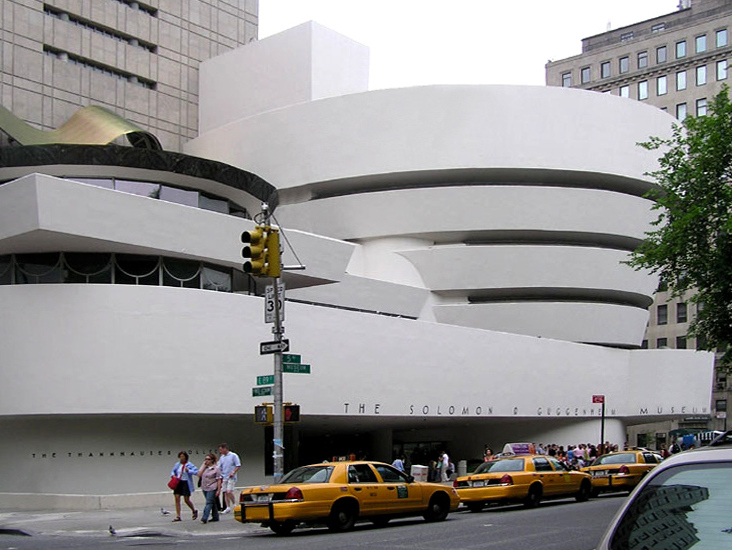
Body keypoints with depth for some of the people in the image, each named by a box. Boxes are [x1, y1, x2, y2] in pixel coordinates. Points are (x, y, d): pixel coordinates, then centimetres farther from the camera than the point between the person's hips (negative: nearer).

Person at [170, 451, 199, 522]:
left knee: (186, 500, -1)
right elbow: (173, 471, 21)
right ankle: (178, 516, 1)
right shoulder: (177, 464, 6)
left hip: (186, 483, -4)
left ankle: (194, 511, 27)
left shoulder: (189, 465, -8)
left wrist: (189, 471, -26)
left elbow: (196, 471, -14)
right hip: (178, 483, 4)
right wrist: (173, 475, 0)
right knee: (177, 498, -4)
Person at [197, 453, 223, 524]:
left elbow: (219, 480, -7)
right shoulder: (204, 467, 10)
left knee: (209, 503, -12)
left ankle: (204, 518, -18)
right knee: (212, 503, 14)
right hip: (205, 488, 6)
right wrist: (203, 465, -4)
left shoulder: (216, 468, -6)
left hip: (212, 488, -6)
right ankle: (215, 517, 22)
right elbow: (199, 475, -5)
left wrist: (218, 490, -12)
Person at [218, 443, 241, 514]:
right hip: (224, 478, 6)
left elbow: (238, 465, -8)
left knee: (229, 492, -17)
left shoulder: (233, 456, -5)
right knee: (225, 493, 5)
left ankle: (235, 504, 0)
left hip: (231, 478, -6)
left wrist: (233, 472, -19)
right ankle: (228, 507, 11)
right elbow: (219, 467, 18)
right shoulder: (221, 457, 14)